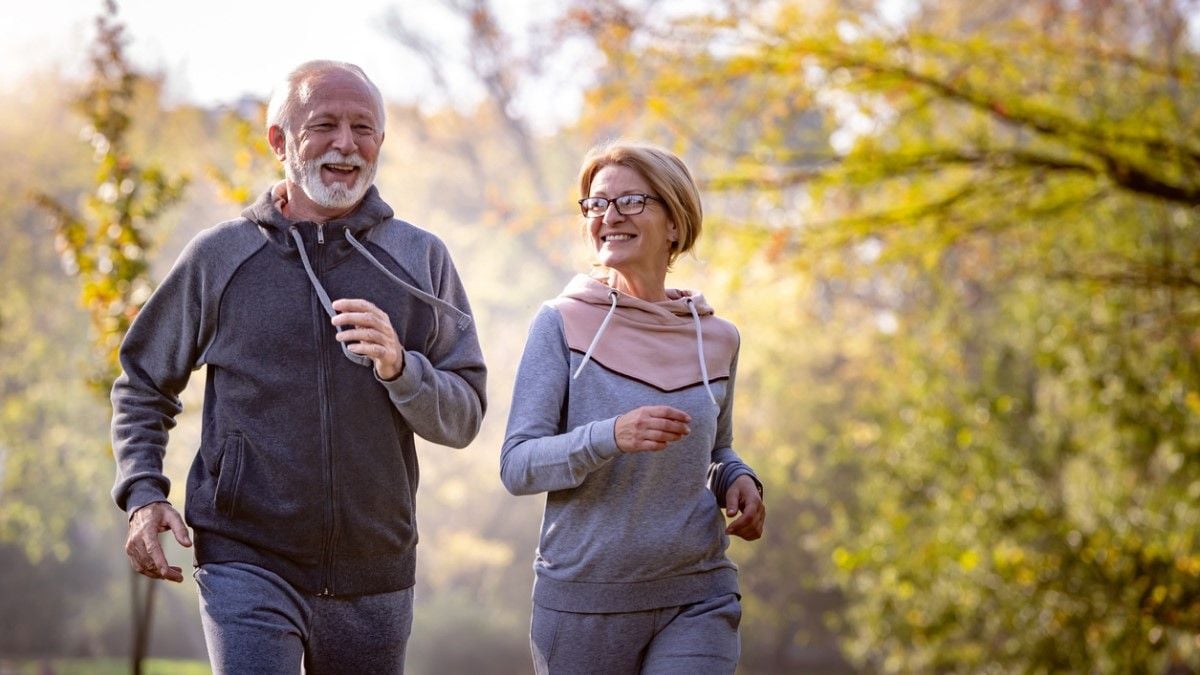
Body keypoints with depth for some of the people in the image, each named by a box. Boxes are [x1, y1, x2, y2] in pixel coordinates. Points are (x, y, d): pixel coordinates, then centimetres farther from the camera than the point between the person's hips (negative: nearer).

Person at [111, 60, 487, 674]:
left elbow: (464, 418, 2)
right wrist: (142, 495, -2)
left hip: (373, 575, 3)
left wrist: (398, 366, -17)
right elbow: (143, 383, 12)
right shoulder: (219, 256, 3)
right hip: (247, 561, -2)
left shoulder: (422, 260, 5)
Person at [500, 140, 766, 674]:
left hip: (695, 601, 1)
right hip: (581, 598, -1)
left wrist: (738, 482, -2)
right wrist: (612, 436, -26)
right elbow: (517, 465, -10)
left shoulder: (716, 339, 6)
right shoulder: (561, 325, -3)